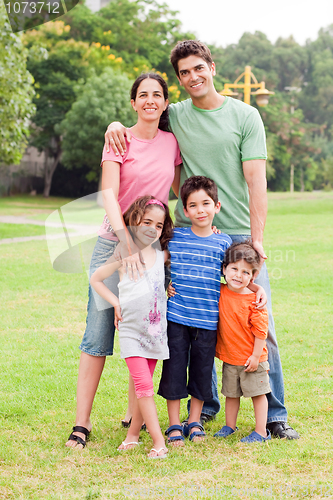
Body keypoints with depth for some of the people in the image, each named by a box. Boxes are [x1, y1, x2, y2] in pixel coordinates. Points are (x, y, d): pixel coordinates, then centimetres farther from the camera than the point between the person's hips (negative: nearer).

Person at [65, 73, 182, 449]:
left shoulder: (171, 143, 8)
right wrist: (128, 245, -25)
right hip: (114, 244, -4)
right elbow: (109, 195, -14)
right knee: (98, 334, -5)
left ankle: (135, 415, 19)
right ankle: (82, 422, 0)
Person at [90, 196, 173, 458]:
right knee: (144, 385, -12)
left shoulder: (162, 256, 7)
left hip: (155, 330, 5)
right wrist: (116, 303, -2)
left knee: (144, 385, 9)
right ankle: (159, 442, -12)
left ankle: (133, 434, 21)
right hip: (131, 330, -4)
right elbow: (96, 279, 5)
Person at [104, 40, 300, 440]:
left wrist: (256, 238, -12)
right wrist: (115, 125, -1)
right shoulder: (173, 116, 8)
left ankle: (275, 413, 7)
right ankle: (205, 404, 21)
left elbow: (256, 180, -3)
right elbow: (140, 124, 25)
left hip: (240, 233, -2)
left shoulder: (245, 116, 2)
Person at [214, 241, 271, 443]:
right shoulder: (219, 292, -3)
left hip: (252, 359, -4)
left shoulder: (253, 300, -17)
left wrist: (255, 356, -13)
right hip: (229, 358, 5)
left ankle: (261, 432, 15)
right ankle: (230, 426, 33)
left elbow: (261, 330, -13)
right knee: (231, 394, 17)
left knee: (258, 393, 7)